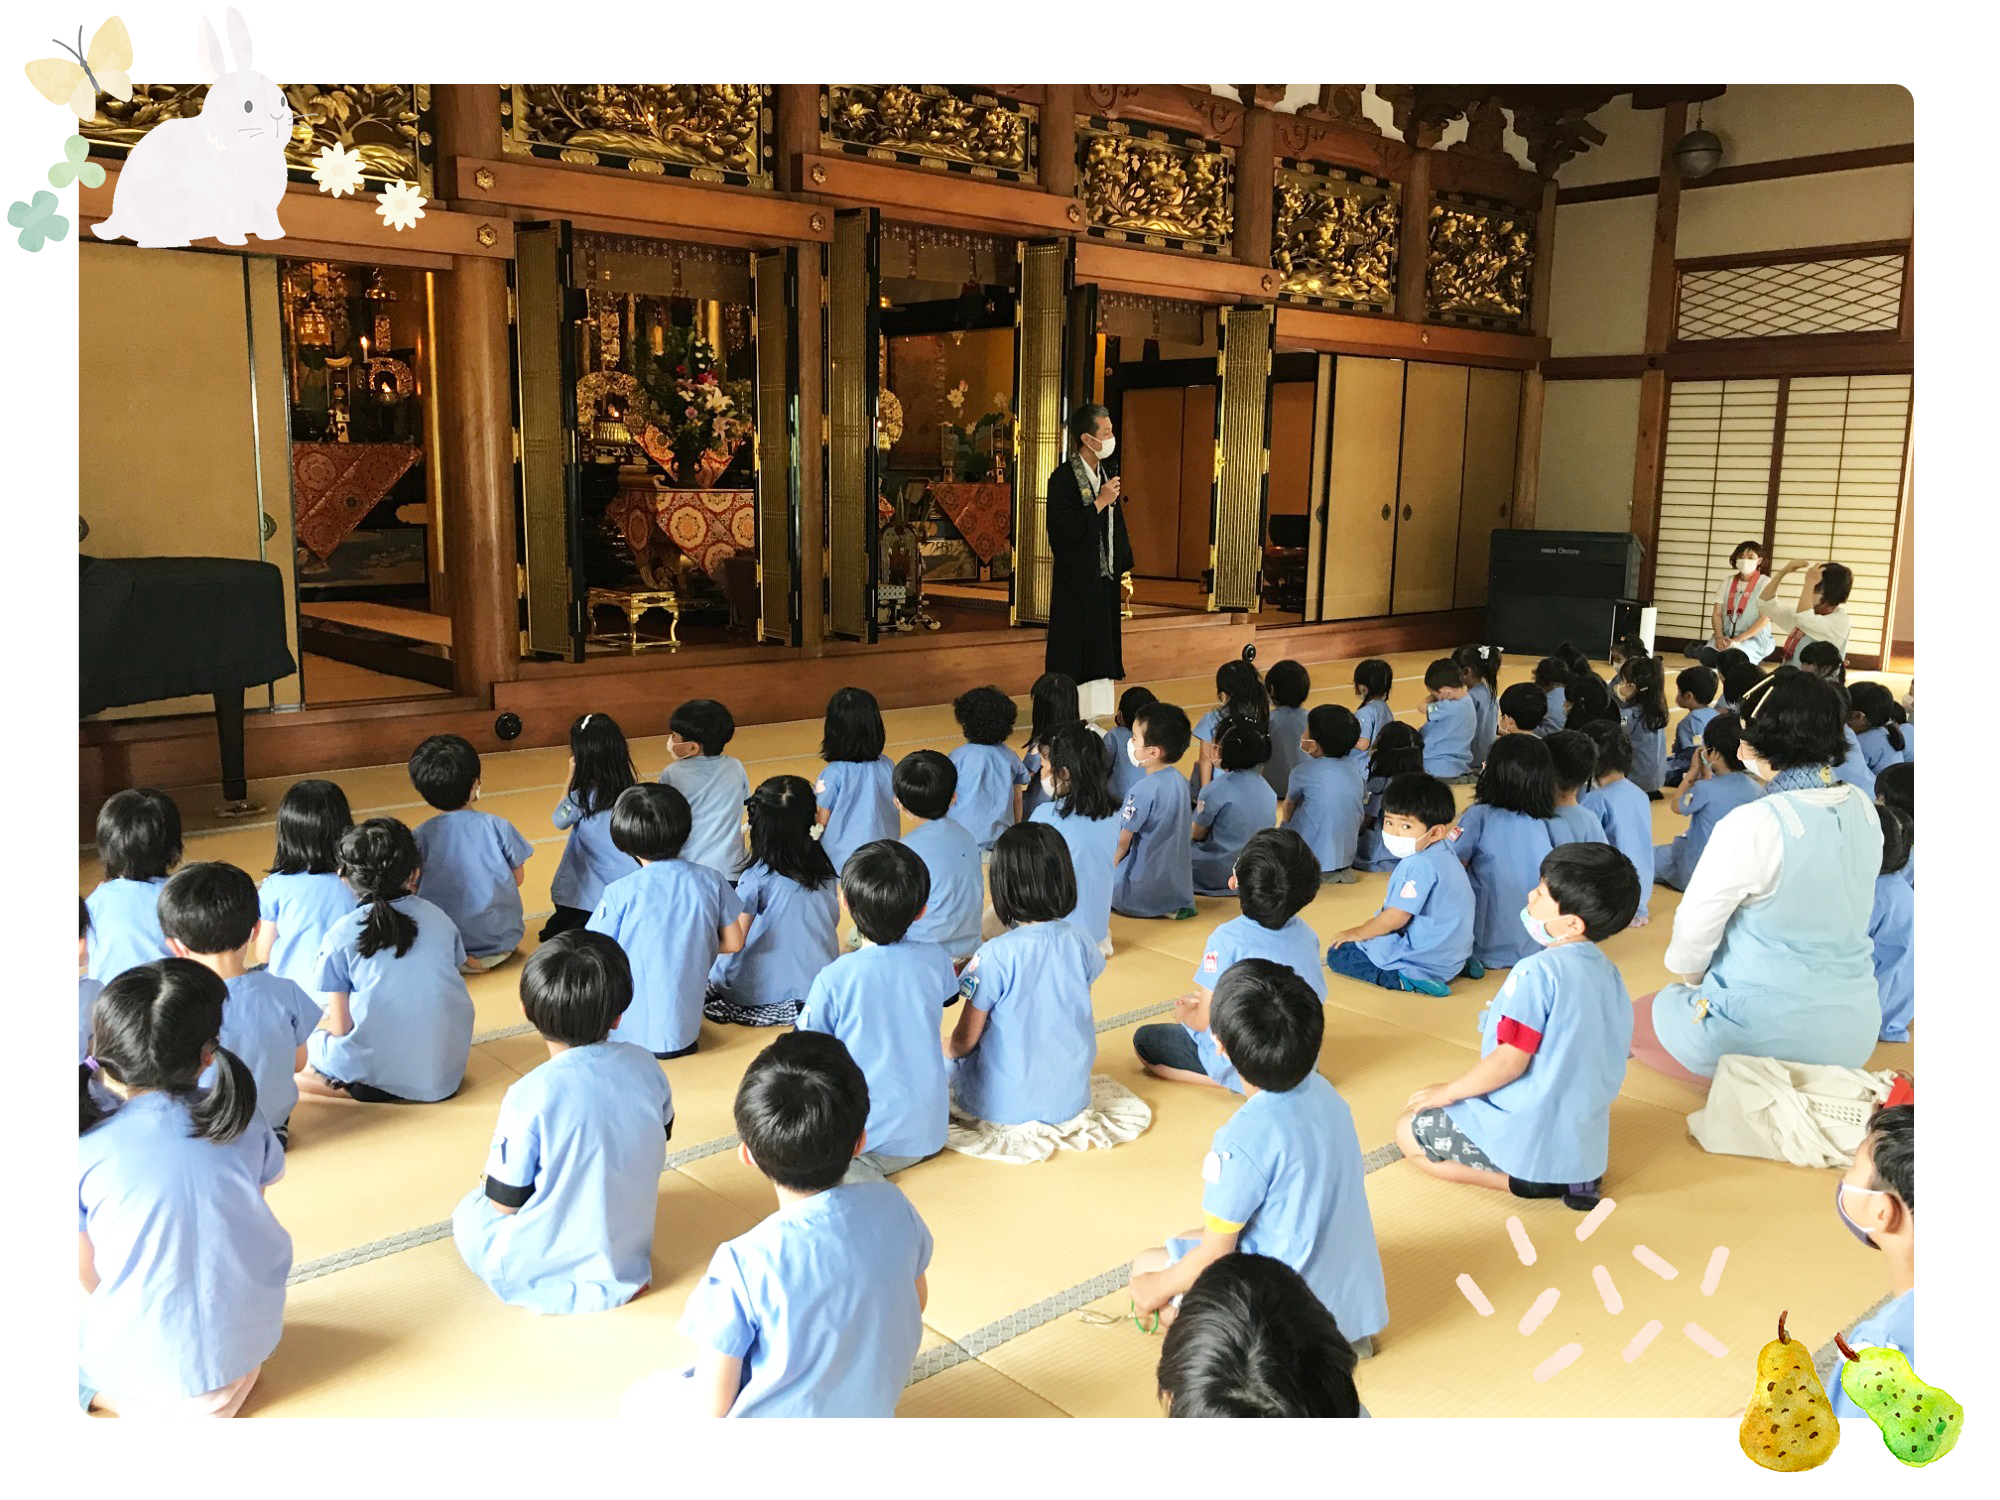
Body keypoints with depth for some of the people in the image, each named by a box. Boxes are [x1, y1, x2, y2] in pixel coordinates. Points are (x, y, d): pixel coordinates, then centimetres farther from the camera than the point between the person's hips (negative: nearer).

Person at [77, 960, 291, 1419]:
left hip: (149, 1362, -2)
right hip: (253, 1340, 3)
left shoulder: (83, 1151, -15)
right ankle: (233, 1378, 14)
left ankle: (127, 1401, 5)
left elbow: (89, 1275, -4)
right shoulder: (243, 1121, -7)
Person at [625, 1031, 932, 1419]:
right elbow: (917, 1302, 2)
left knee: (640, 1399, 21)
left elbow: (712, 1406, -21)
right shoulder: (891, 1207, -18)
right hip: (870, 1411, 5)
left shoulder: (742, 1264, -31)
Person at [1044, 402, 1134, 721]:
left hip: (1105, 580, 8)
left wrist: (1122, 569, 13)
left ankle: (1092, 718, 18)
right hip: (1076, 584, -8)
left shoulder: (1106, 475, 11)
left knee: (1100, 656, 10)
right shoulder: (1063, 478, -13)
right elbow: (1063, 529, -22)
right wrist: (1100, 502, -19)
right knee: (1072, 658, -2)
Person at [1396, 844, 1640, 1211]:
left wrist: (1449, 1091, -7)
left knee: (1408, 1132, 9)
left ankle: (1526, 1181, -5)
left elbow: (1510, 1061, -21)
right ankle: (1572, 1176, 9)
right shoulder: (1607, 972, 3)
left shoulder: (1538, 971, -22)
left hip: (1533, 1141, -8)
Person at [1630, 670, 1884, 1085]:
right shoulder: (1864, 811, 0)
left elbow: (1695, 926, -14)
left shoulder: (1752, 827, -23)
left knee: (1635, 1020, 17)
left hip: (1768, 1034, -7)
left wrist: (1691, 978, 8)